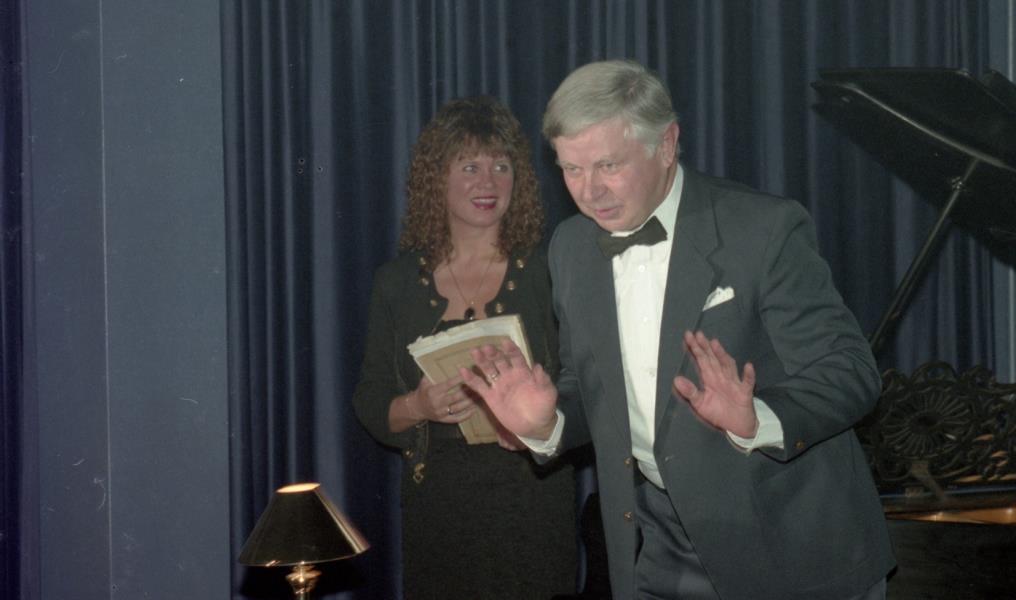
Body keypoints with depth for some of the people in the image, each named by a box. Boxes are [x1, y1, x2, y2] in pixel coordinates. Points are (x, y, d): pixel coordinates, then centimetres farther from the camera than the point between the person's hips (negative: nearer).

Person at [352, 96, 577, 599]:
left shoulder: (546, 273, 0)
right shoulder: (397, 283, 5)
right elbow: (369, 402, 6)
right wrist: (416, 407, -13)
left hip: (532, 499, -1)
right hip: (436, 502, 1)